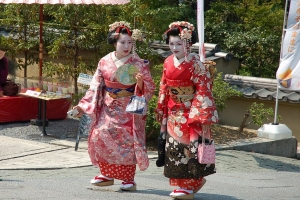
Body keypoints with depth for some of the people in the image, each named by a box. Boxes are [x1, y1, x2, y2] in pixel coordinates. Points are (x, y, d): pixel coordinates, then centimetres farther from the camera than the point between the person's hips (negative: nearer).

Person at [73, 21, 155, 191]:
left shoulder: (139, 64, -6)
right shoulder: (105, 62, 2)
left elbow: (149, 88, -5)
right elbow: (96, 87, 6)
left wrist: (140, 82, -27)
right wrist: (83, 106, 0)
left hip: (129, 109, -3)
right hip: (109, 108, 3)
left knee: (127, 141, -6)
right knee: (100, 135, -5)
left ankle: (129, 178, 6)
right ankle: (107, 174, 12)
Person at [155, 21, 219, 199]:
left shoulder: (195, 64, -15)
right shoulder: (168, 63, 3)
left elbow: (203, 91, -16)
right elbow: (164, 89, 11)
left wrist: (204, 118, -20)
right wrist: (162, 112, 11)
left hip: (191, 113, -6)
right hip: (174, 113, 7)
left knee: (189, 148, -5)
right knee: (174, 148, 8)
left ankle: (191, 185, 4)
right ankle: (183, 184, 19)